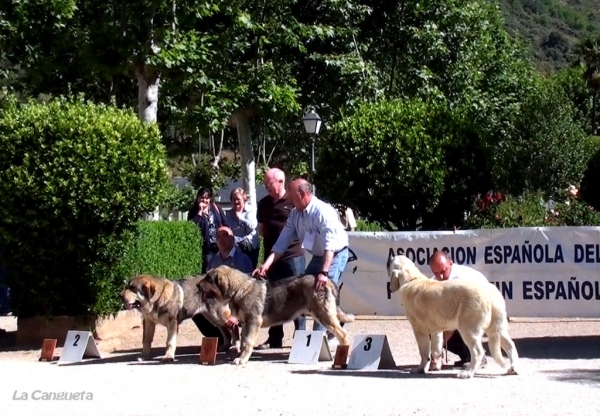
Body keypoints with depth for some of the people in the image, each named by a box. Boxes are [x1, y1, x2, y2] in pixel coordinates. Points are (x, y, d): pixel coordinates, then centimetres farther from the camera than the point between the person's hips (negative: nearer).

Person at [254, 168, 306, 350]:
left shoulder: (293, 201, -5)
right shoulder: (263, 204, 11)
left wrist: (294, 235, -11)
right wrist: (268, 235, 3)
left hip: (293, 255, -6)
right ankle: (274, 338, 15)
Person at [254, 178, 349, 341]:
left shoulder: (323, 211, -29)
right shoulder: (295, 214, -7)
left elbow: (330, 244, -36)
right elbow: (282, 241, -7)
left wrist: (324, 272, -45)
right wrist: (266, 265, -17)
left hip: (336, 254, -8)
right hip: (317, 256, 8)